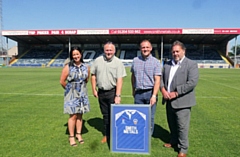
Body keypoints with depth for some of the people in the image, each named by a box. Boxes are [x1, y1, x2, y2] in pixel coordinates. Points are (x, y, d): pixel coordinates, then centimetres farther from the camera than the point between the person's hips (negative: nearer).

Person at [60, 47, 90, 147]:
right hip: (72, 94, -3)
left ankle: (79, 134, 25)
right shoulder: (68, 67, -9)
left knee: (80, 115, 11)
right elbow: (62, 81, -6)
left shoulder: (85, 67, 2)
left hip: (82, 94, 4)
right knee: (73, 116, -1)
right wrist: (70, 89, 5)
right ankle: (71, 137, 14)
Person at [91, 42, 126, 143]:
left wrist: (118, 95, -20)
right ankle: (106, 135, 28)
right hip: (101, 92, 3)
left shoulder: (118, 62, -8)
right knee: (105, 115, 14)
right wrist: (94, 90, 5)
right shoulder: (98, 61, 2)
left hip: (112, 92, -3)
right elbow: (93, 75, 9)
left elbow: (119, 80, -14)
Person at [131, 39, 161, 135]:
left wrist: (154, 95, -17)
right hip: (138, 93, 2)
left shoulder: (155, 62, -2)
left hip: (150, 93, -2)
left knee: (150, 117, 6)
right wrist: (133, 90, 18)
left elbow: (157, 80, -9)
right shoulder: (135, 60, 7)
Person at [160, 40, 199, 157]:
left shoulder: (191, 64, -7)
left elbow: (192, 82, -16)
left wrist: (176, 93, -18)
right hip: (169, 101, 6)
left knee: (182, 126, 0)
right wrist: (163, 89, -7)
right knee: (172, 124, 18)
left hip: (182, 101, -6)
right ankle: (174, 141, 38)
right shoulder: (167, 64, 12)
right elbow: (161, 78, 14)